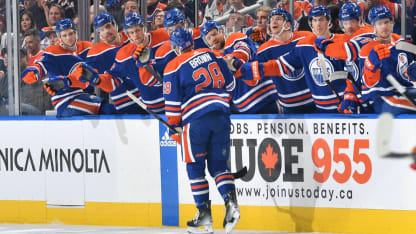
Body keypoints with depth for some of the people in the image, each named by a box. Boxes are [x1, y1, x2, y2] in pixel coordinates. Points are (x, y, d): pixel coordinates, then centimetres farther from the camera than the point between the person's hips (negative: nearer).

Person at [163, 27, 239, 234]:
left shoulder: (174, 67, 0)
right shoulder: (211, 55, 12)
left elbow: (172, 102, -1)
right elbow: (229, 82, 20)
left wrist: (175, 127, 9)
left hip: (195, 120, -4)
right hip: (221, 115, 4)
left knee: (195, 166, 8)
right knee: (219, 165, 11)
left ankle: (204, 213, 5)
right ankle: (231, 203, -12)